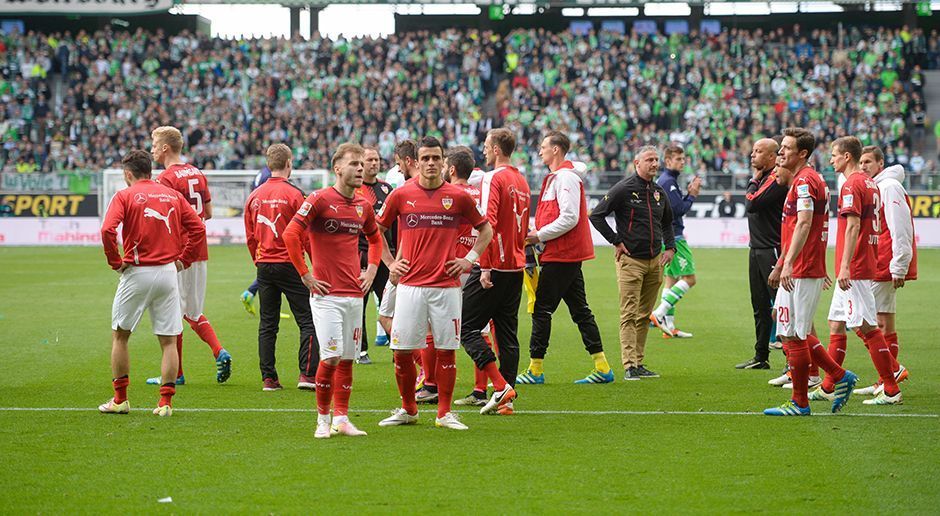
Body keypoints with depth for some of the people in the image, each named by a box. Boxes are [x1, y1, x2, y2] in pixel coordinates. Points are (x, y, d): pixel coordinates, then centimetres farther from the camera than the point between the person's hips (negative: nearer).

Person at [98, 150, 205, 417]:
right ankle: (166, 402, 1)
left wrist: (115, 262, -7)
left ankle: (120, 399, 15)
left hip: (137, 273, -3)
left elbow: (108, 229, -18)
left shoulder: (124, 196, -3)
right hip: (167, 272, 3)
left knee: (120, 335, 13)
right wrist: (183, 259, 8)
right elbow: (198, 227, 4)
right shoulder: (173, 195, 9)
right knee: (169, 341, 6)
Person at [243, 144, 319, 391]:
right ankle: (307, 373, -10)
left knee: (267, 323, 9)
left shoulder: (254, 196, 6)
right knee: (308, 320, 0)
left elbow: (250, 237, 12)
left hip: (264, 266, 5)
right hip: (289, 264, -5)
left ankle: (268, 378, 7)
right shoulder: (293, 194, -10)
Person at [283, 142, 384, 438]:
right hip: (326, 293, -6)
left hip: (355, 293, 6)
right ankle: (323, 419, 2)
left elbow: (375, 239, 30)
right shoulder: (320, 199, -8)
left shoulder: (364, 205, 12)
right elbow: (291, 234, -13)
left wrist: (371, 270, 15)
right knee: (331, 357, -11)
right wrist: (305, 275, -12)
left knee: (348, 358, 7)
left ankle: (341, 419, 14)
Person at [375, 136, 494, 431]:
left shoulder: (458, 197, 3)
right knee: (402, 350, -1)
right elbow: (376, 230, 15)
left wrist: (470, 259, 6)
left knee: (446, 349, 1)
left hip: (447, 284, 0)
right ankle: (408, 410, 15)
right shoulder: (401, 195, 3)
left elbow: (485, 229, 16)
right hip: (410, 284, 0)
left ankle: (445, 413, 9)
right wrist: (390, 263, 8)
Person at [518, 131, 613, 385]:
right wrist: (538, 235, 12)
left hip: (561, 256, -10)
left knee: (542, 310, -5)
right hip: (567, 255, 10)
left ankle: (535, 370, -1)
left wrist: (539, 235, -15)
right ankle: (602, 368, 10)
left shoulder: (565, 177, -14)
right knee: (580, 310, 10)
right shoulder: (557, 177, 18)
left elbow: (569, 218, -22)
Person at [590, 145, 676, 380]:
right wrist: (616, 241, -9)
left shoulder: (659, 192, 12)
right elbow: (596, 215, -8)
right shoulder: (623, 189, -8)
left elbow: (667, 222, 28)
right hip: (630, 260, -6)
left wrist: (670, 247, 13)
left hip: (654, 261, 6)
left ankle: (639, 363, 14)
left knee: (644, 315, 9)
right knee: (629, 315, -9)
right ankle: (629, 366, -12)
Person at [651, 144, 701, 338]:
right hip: (673, 236, -10)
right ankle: (659, 313, -13)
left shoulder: (663, 180, 16)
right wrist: (692, 195, -5)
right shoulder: (668, 181, -15)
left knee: (671, 279, 11)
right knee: (689, 278, -8)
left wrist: (690, 193, 6)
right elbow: (680, 209, -19)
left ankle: (668, 326, 11)